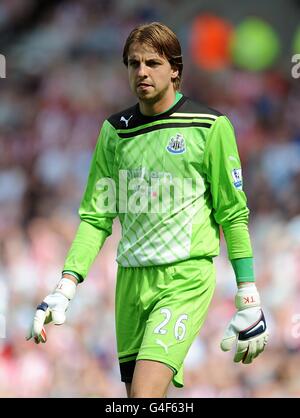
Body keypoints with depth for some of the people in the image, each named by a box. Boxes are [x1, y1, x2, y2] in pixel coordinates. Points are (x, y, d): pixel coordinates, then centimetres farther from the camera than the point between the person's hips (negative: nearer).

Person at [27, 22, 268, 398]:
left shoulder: (209, 127, -2)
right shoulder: (115, 130, 10)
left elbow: (233, 215, 1)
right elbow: (95, 216, 10)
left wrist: (249, 303, -1)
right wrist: (65, 289, -1)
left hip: (185, 278, -5)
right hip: (131, 278, 5)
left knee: (145, 393, -21)